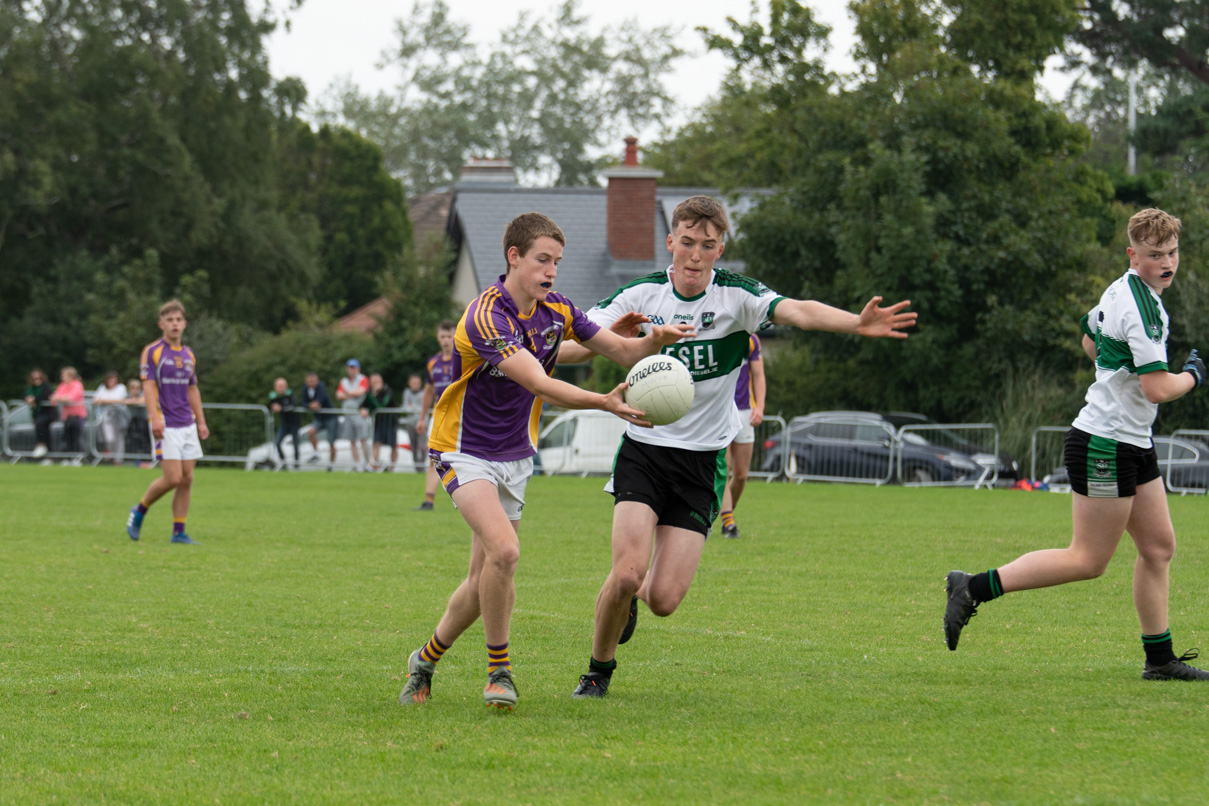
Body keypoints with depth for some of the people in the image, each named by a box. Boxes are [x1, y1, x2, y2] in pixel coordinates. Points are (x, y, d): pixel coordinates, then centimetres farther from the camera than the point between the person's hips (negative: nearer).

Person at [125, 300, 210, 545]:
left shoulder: (188, 355, 13)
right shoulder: (152, 352, -6)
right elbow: (148, 386, -12)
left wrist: (201, 421, 16)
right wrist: (155, 419, -22)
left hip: (187, 424, 6)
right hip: (166, 426, -6)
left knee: (187, 479, 1)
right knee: (173, 477, -12)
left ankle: (179, 532, 6)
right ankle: (139, 510, 10)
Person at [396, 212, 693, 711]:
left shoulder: (556, 311, -1)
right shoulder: (486, 317, -24)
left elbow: (621, 351, 3)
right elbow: (540, 384, -34)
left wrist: (655, 341, -20)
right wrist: (605, 403, -46)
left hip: (515, 456, 7)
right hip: (465, 450, -7)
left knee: (484, 579, 6)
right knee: (503, 552, -26)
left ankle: (428, 657, 29)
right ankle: (499, 669, -10)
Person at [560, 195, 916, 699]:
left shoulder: (735, 296, -8)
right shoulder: (641, 295, -4)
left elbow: (797, 312, -26)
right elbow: (569, 347, -8)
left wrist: (858, 323, -46)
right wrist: (610, 338, -31)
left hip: (702, 459, 0)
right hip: (644, 447, 0)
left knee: (664, 600, -8)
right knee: (627, 572, -19)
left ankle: (637, 591, 31)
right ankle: (599, 669, 8)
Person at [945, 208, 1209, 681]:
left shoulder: (1121, 290, 10)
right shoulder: (1142, 309, -21)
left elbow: (1090, 340, 27)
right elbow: (1157, 389, -25)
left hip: (1133, 445, 10)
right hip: (1106, 444, -10)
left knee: (1159, 547, 10)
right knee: (1090, 559, -6)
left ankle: (1159, 658, 15)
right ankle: (975, 588, -6)